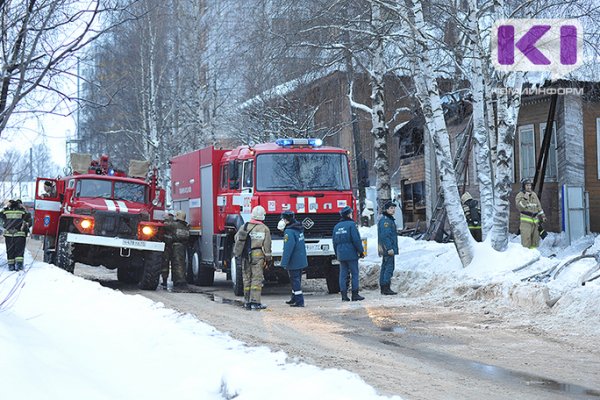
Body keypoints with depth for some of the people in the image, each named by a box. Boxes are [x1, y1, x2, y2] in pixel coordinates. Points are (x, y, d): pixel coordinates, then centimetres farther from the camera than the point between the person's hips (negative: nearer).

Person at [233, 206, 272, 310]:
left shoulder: (245, 226, 5)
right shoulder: (264, 229, -3)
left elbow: (237, 238, 7)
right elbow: (267, 246, -2)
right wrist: (268, 259, 5)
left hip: (246, 256, 4)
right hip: (258, 255, -3)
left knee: (247, 278, 10)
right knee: (257, 278, -3)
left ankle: (247, 301, 14)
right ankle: (255, 302, -8)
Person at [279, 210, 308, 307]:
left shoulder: (289, 232, -20)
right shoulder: (299, 228, 9)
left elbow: (288, 249, -24)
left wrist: (284, 263, -22)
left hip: (294, 262, -9)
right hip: (301, 261, 9)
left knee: (295, 280, -5)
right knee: (296, 280, 20)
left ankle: (299, 301, -6)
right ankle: (294, 299, 32)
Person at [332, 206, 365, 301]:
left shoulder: (337, 226, 12)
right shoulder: (351, 225, -9)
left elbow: (334, 242, 16)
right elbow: (356, 240, -13)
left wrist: (337, 254, 23)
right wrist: (361, 251, -5)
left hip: (341, 255, 6)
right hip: (351, 254, -6)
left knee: (343, 274, 6)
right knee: (355, 274, 1)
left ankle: (344, 295, 3)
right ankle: (355, 294, 0)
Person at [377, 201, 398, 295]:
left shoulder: (389, 219, 19)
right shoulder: (385, 220, -15)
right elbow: (385, 235, -22)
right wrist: (389, 248, -24)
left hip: (385, 249, 11)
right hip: (388, 247, -11)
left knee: (385, 267, 12)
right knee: (389, 267, -11)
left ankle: (383, 288, 16)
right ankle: (386, 288, -13)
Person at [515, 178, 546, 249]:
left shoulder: (534, 194, 15)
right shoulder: (520, 195, -3)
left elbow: (539, 206, 22)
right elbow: (519, 207, -15)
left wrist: (542, 216, 18)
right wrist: (525, 198, -22)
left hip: (535, 219, 6)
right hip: (526, 220, -6)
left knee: (535, 237, 9)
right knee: (526, 238, -14)